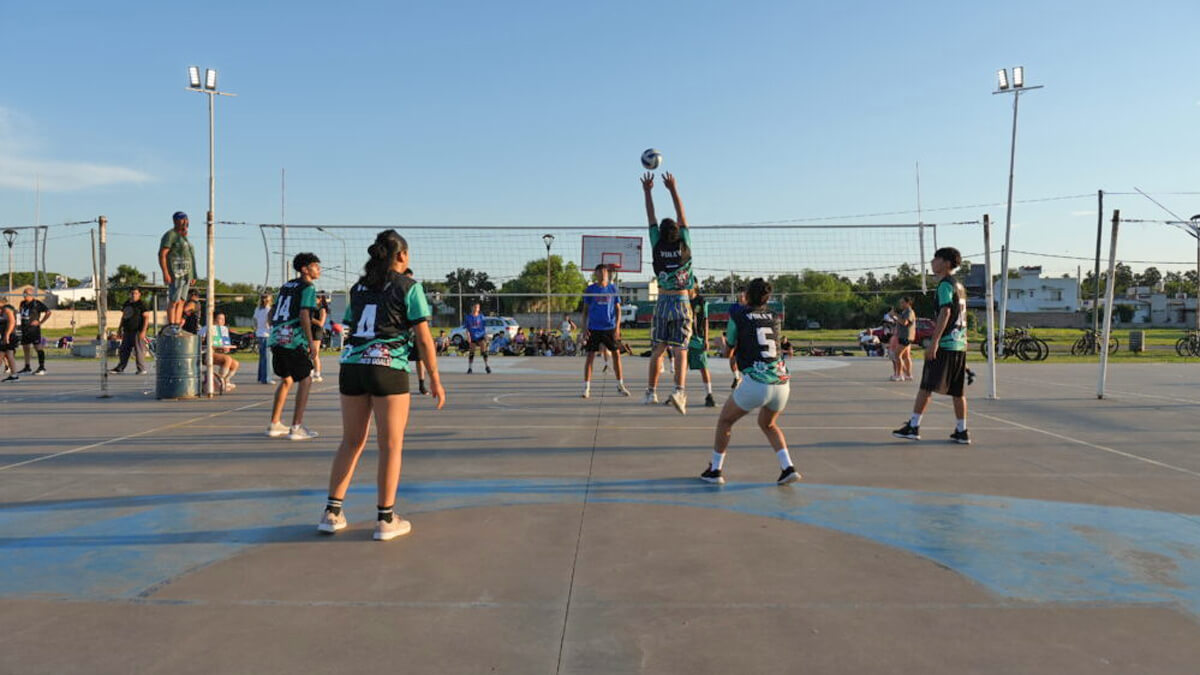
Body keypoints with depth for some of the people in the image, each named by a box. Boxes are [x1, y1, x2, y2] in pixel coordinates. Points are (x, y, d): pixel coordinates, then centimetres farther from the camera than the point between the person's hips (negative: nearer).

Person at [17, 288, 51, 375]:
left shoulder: (37, 303, -9)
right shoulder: (23, 303, 14)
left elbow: (48, 312, -13)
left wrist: (40, 322, -14)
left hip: (34, 329, -8)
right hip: (24, 329, 8)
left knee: (38, 347, -9)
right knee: (25, 348, 13)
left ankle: (42, 368, -9)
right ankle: (27, 367, 23)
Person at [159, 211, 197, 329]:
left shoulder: (184, 236, 21)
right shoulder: (170, 235, -6)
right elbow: (162, 254, -14)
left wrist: (193, 275, 20)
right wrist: (165, 273, -23)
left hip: (186, 274, 9)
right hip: (176, 273, -9)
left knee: (181, 302, 6)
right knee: (174, 301, -10)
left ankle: (178, 326, 8)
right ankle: (171, 327, -10)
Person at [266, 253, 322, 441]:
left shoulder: (285, 286, 20)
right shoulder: (307, 288, -4)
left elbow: (272, 316, 21)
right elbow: (304, 316, -15)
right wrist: (311, 342, -15)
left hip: (277, 339, 8)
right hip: (294, 341, -8)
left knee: (286, 379, 21)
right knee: (305, 380, 1)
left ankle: (275, 424, 25)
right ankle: (296, 427, -3)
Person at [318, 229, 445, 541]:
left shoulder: (359, 287, 16)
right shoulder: (409, 287, -1)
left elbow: (351, 331, 19)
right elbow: (424, 338, -4)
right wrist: (435, 379, 1)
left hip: (351, 366, 6)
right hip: (388, 367, -5)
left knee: (351, 442, 15)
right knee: (391, 445, 3)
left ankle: (332, 512, 17)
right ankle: (386, 519, 8)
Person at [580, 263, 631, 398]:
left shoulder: (613, 288, 5)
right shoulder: (590, 289, 3)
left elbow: (618, 309, 6)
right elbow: (585, 310, 6)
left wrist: (617, 326, -5)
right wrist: (584, 328, -2)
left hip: (610, 327, 1)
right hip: (594, 328, -1)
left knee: (616, 354, 2)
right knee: (590, 356, -2)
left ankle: (620, 385, 15)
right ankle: (586, 387, 4)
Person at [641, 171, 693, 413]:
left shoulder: (658, 247, -3)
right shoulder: (684, 246, -3)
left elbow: (651, 219, 6)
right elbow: (682, 215, 5)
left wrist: (647, 191, 12)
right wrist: (673, 189, 9)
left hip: (663, 301, 1)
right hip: (682, 302, -1)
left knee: (657, 350, 7)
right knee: (680, 350, -5)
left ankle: (651, 391, 9)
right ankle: (679, 390, -21)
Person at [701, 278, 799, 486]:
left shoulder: (737, 318, 2)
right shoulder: (775, 317, 14)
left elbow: (728, 351, 11)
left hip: (756, 382, -5)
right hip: (782, 381, 5)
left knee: (725, 421, 18)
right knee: (767, 424, 30)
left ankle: (715, 470, 22)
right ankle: (788, 468, 16)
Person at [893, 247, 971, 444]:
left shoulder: (945, 284, -9)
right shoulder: (959, 286, 19)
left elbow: (946, 312, -18)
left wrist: (934, 342, -22)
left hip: (944, 344, -9)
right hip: (960, 343, 9)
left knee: (926, 386, -5)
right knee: (958, 390, 9)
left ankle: (913, 426, -4)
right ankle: (962, 431, 11)